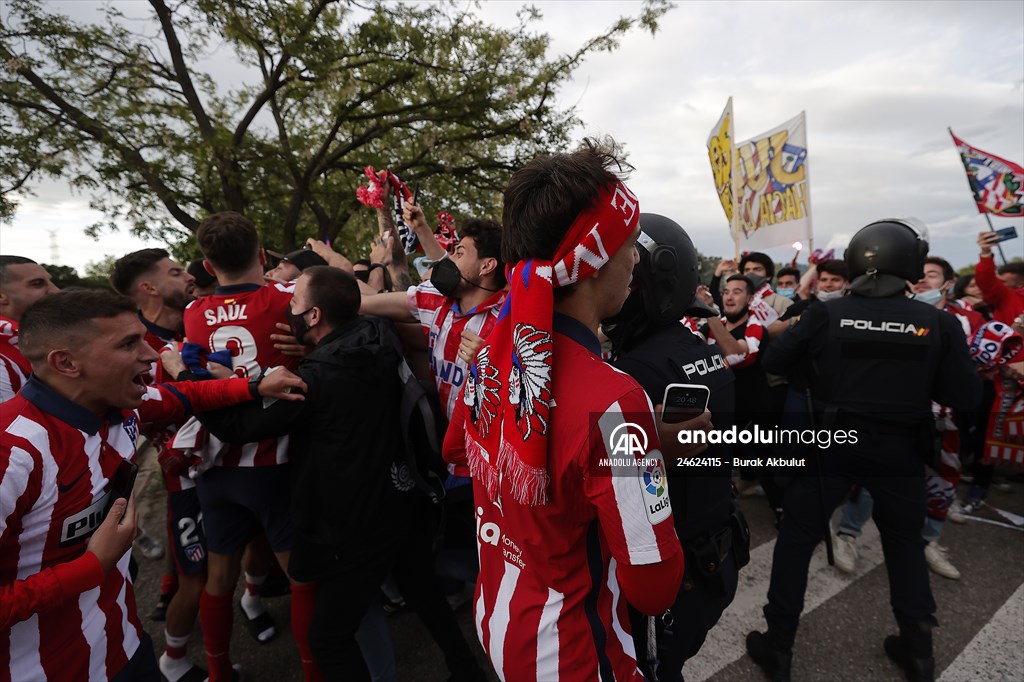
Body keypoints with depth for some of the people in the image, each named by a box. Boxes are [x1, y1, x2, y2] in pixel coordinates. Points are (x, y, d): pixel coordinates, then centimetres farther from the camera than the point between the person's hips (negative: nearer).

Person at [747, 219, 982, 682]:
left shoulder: (826, 314, -10)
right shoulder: (939, 323, -7)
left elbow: (774, 362, -2)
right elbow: (966, 398, -4)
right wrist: (917, 379, 12)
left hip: (832, 444, -1)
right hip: (902, 450, 2)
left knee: (796, 538, 12)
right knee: (905, 542, 25)